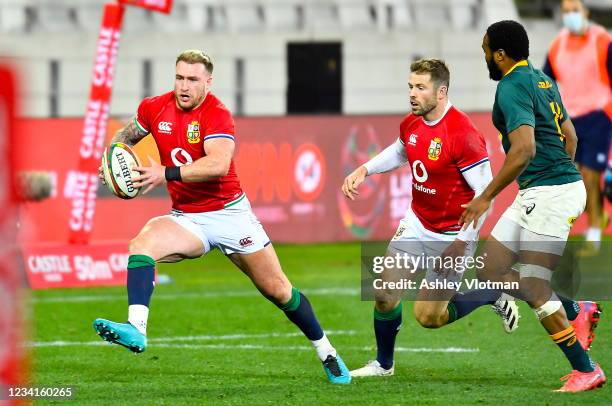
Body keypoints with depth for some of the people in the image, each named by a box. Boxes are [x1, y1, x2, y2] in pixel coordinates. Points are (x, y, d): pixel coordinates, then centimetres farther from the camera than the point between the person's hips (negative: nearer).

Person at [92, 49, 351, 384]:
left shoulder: (217, 115, -18)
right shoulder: (154, 108, -2)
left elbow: (219, 164, -35)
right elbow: (126, 135, 19)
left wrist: (166, 173, -41)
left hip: (229, 213, -4)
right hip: (186, 217, 4)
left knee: (277, 290, 2)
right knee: (142, 243, -28)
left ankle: (327, 353, 21)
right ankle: (136, 329, -40)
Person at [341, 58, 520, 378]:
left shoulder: (462, 134, -26)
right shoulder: (411, 124, -2)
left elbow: (485, 192, -23)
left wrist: (462, 243, -25)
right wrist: (365, 169, 8)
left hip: (452, 236, -6)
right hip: (416, 225, 6)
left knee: (428, 316, -2)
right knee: (384, 296, 0)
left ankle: (494, 297, 20)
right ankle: (383, 364, 23)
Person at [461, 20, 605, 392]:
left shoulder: (512, 87, -15)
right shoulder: (542, 80, 14)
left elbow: (524, 148, -27)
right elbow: (569, 136, 23)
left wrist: (486, 197, -22)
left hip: (548, 193, -10)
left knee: (534, 289, -7)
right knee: (492, 271, 11)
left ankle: (587, 370, -1)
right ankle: (575, 313, 14)